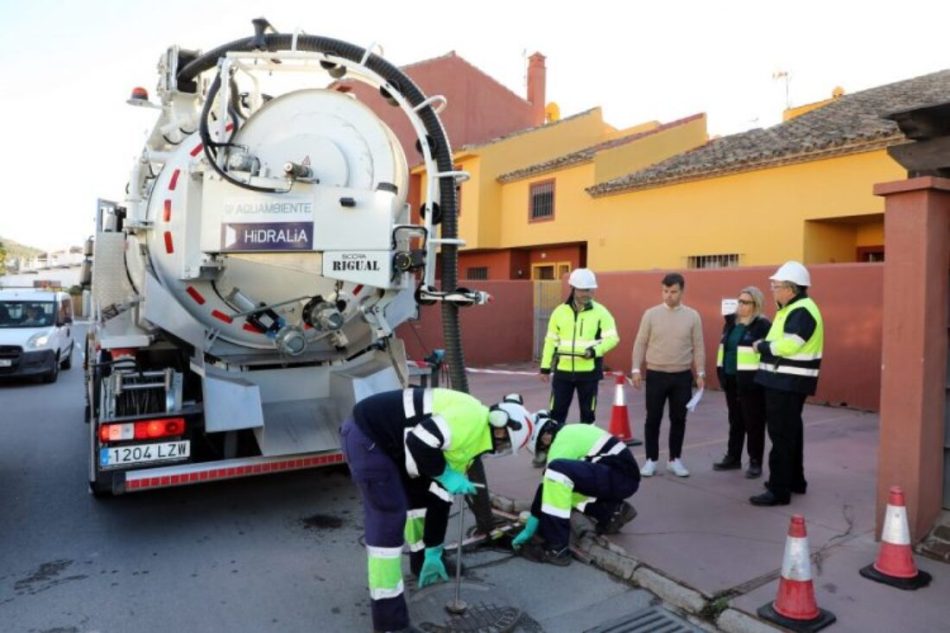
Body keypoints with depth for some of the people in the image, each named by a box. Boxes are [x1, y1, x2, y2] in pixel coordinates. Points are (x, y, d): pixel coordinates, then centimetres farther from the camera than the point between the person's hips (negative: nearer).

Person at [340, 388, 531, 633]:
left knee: (421, 492, 23)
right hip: (365, 435, -10)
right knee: (389, 519, -8)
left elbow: (441, 499, 18)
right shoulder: (471, 418, -16)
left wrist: (433, 553, 22)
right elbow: (419, 443, -27)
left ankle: (421, 559, 46)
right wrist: (445, 475, -11)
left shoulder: (467, 442, 13)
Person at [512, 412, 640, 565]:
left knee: (557, 472, -26)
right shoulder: (570, 432, 17)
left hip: (621, 477, -10)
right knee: (561, 489, 17)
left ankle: (555, 547, -19)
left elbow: (548, 485, -10)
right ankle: (613, 512, 15)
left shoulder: (562, 442, -12)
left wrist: (530, 527, -2)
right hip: (623, 476, 10)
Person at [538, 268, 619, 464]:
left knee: (587, 413, 11)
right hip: (563, 371, 1)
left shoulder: (600, 312, -2)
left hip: (589, 372, -1)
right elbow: (551, 341, 6)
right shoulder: (560, 311, 3)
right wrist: (545, 367, 3)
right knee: (556, 412, 5)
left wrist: (595, 350, -23)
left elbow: (612, 338, -6)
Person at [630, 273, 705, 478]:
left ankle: (675, 459, 23)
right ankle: (651, 459, 16)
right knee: (653, 419, 4)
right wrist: (636, 369, -6)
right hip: (655, 375, -1)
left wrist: (700, 373, -1)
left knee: (678, 419, 9)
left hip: (682, 377, 1)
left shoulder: (692, 316, 1)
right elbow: (640, 343, 0)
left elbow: (698, 347, 4)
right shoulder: (651, 314, -1)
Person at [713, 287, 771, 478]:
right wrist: (721, 373, 16)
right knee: (735, 420, 16)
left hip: (752, 381, -7)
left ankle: (755, 462, 14)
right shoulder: (731, 322, 11)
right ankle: (733, 457, 27)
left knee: (753, 422, 3)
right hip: (731, 379, 7)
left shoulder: (763, 325, -11)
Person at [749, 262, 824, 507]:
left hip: (789, 382, -11)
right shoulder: (791, 309, 16)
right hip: (784, 380, 11)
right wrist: (765, 344, 0)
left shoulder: (802, 311, -18)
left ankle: (779, 490, -1)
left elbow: (787, 346, -27)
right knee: (789, 431, 19)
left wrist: (761, 346, -13)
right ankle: (794, 480, 32)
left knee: (781, 434, -7)